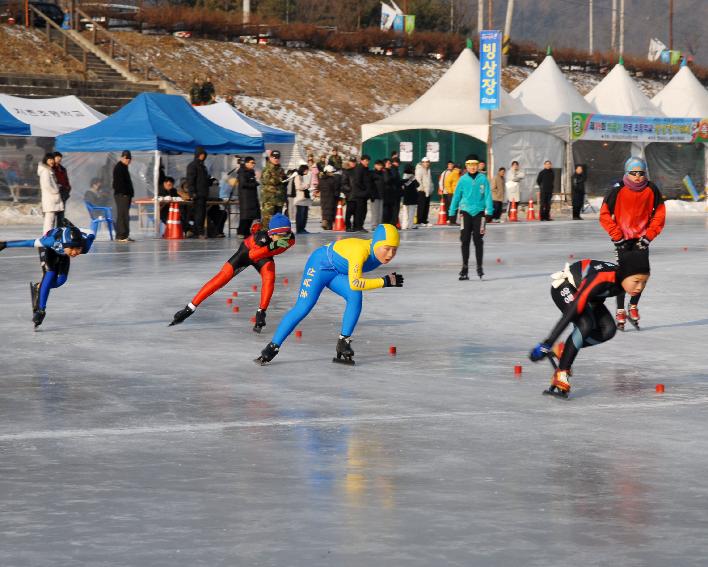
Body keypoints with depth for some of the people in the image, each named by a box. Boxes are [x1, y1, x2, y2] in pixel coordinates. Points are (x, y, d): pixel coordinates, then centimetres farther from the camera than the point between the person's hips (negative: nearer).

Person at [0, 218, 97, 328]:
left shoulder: (85, 246, -41)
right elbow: (30, 243, -36)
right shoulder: (54, 241, -48)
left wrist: (96, 221, 4)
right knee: (50, 275, -22)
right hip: (48, 249, -4)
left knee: (61, 280, -4)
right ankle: (40, 310, -15)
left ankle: (37, 288, 25)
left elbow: (91, 232, -19)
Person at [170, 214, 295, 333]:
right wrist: (271, 247, -68)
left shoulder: (289, 239, -32)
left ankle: (261, 314, -12)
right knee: (222, 278, -11)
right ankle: (189, 309, -4)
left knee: (269, 278, -26)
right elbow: (252, 254, -56)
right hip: (247, 251, -3)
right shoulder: (262, 236, -42)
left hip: (265, 254, 3)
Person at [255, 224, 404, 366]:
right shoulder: (361, 250, -38)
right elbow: (354, 284, -44)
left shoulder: (381, 252, -14)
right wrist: (384, 282, -42)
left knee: (355, 297, -20)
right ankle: (273, 347, -1)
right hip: (320, 264, -7)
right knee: (303, 308, -11)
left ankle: (343, 342, -10)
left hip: (338, 272, 7)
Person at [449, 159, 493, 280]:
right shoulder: (463, 180, 1)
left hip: (479, 212, -1)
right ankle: (464, 267, 9)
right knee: (465, 240, 2)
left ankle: (479, 266, 13)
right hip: (466, 211, 1)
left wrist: (489, 211, -9)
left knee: (478, 241, 3)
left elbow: (488, 195, -3)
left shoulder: (483, 179, -3)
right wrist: (452, 212, 7)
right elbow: (456, 196, 7)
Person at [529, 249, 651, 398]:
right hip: (564, 288, -8)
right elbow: (573, 309, -40)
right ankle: (560, 375, -23)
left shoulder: (624, 279, -18)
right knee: (586, 324, -29)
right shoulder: (602, 279, -40)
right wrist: (548, 342, -40)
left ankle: (565, 351, 7)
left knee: (608, 330, -7)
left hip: (582, 290, 8)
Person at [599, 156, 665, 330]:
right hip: (623, 237, -2)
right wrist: (616, 236, -11)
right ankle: (620, 311, 2)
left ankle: (633, 306, 19)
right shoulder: (618, 190, -13)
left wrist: (648, 236, -7)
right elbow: (604, 214, -8)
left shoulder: (652, 190, -7)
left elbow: (659, 215, 1)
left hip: (642, 237, 2)